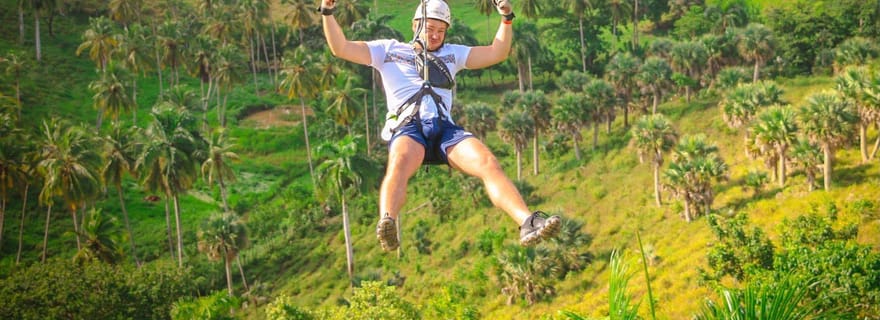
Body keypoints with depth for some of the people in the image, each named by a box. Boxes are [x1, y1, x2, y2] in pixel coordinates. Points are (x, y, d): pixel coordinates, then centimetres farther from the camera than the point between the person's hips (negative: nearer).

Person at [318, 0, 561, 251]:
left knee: (489, 163, -27)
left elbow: (496, 53, 26)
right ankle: (387, 224, -66)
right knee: (400, 161, -41)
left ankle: (528, 223, -42)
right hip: (407, 127, -3)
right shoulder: (389, 50, 24)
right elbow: (340, 48, 18)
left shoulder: (452, 53, 32)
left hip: (445, 128, 3)